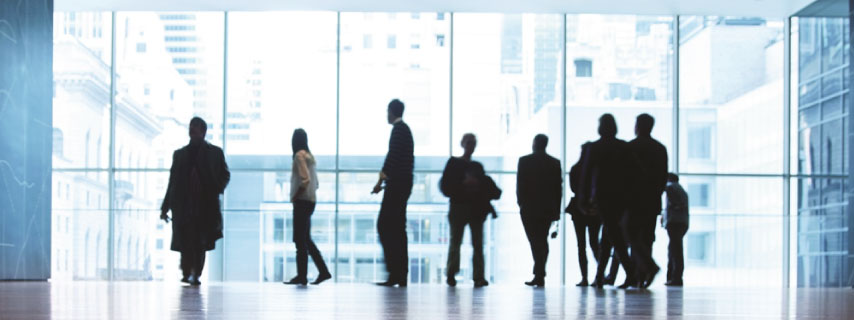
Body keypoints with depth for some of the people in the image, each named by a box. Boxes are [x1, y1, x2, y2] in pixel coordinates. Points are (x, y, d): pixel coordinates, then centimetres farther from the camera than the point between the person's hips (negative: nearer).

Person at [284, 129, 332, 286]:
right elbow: (315, 183, 19)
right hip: (310, 201, 9)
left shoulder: (300, 155, -11)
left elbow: (305, 180, -21)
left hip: (302, 202, -9)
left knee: (300, 240, -5)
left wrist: (295, 196, -12)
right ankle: (323, 271, 12)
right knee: (306, 239, 14)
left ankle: (302, 276, -3)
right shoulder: (310, 156, 16)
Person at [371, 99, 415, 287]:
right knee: (397, 228, 10)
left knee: (385, 227, -10)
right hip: (404, 184, 10)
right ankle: (401, 275, 10)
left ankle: (395, 274, -14)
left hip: (396, 185, -10)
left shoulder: (398, 129, -10)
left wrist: (381, 180, -17)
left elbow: (392, 156, -18)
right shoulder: (405, 129, 19)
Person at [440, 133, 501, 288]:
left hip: (476, 208, 3)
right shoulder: (453, 163, 4)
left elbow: (487, 186, 15)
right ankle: (451, 274, 7)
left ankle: (479, 276, -4)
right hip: (458, 207, -3)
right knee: (455, 240, -1)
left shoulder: (477, 166, 15)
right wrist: (463, 184, -17)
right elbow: (445, 185, -6)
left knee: (478, 243, -3)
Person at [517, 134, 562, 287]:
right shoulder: (555, 163, 5)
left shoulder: (524, 161, -5)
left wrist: (521, 203, 6)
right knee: (542, 241, 11)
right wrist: (557, 210, 10)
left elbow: (520, 184, -5)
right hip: (548, 209, 3)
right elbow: (558, 187, 5)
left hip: (529, 207, -3)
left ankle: (539, 275, -13)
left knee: (535, 242, -4)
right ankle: (539, 274, 11)